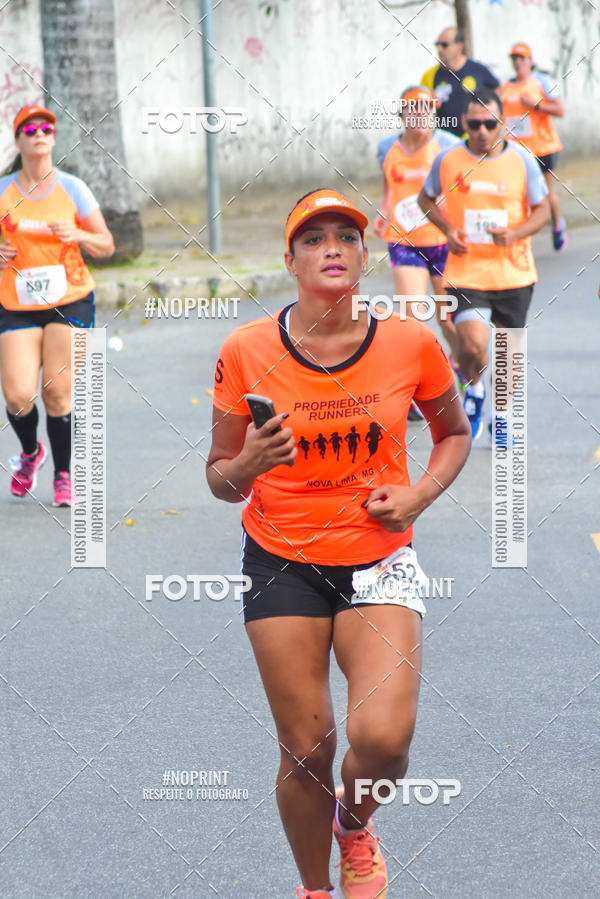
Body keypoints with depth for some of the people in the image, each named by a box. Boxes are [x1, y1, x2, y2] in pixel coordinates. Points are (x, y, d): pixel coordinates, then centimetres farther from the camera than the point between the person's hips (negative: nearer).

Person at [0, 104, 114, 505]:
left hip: (70, 301, -1)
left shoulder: (72, 188, 1)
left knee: (57, 391, -7)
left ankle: (63, 476, 12)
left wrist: (78, 235, -15)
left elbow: (107, 246, 4)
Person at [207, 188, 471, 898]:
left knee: (383, 736, -17)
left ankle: (354, 824, 19)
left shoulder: (410, 344, -6)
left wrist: (421, 493, -5)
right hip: (281, 559, 0)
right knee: (306, 749, -1)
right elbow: (220, 478, 1)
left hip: (379, 557, 0)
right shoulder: (246, 351, -8)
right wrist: (248, 465, -22)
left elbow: (454, 431, 14)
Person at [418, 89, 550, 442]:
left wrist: (515, 233, -18)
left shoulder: (522, 160, -6)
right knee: (472, 346, -18)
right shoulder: (448, 160, -4)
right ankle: (474, 391, 16)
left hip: (514, 273, 1)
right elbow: (426, 199, 13)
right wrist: (449, 230, -5)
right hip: (466, 272, -1)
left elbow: (542, 209, 2)